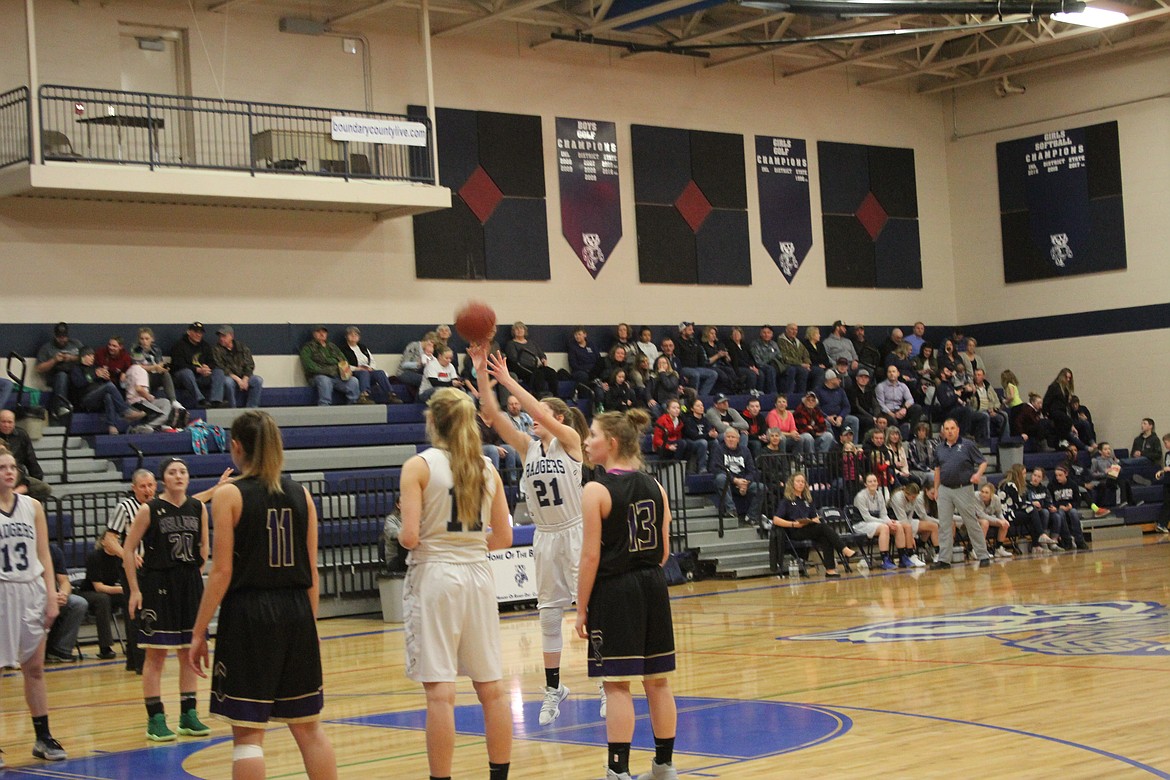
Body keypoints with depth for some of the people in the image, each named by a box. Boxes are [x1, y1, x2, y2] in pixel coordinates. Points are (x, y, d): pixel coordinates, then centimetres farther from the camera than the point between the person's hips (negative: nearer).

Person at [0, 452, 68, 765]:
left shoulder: (32, 506, 7)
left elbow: (44, 555, 9)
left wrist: (51, 595, 2)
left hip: (32, 591, 4)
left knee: (35, 668, 10)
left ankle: (43, 738, 17)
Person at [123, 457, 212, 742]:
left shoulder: (198, 509, 3)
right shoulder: (149, 510, -8)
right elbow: (128, 549, -4)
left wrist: (196, 574, 10)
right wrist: (134, 590, -7)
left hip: (190, 585, 4)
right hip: (157, 586, -4)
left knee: (189, 652, 9)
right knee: (156, 654, -1)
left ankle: (188, 715, 18)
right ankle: (155, 720, 4)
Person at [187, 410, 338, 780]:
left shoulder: (229, 495, -5)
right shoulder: (301, 495, 6)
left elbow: (223, 572, -9)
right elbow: (311, 572, 8)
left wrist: (199, 632, -3)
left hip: (247, 614, -4)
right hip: (296, 612, 4)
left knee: (248, 732, 1)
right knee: (308, 726, 14)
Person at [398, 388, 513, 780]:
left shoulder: (419, 466, -8)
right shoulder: (487, 468, 6)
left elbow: (410, 536, -15)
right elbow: (503, 537, 7)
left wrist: (399, 534, 7)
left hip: (434, 576, -5)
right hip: (477, 575, 5)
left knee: (440, 692, -4)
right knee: (491, 687, 11)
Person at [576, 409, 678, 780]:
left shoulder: (597, 490, -11)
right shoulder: (654, 486, 6)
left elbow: (591, 556, -13)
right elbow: (664, 550, 8)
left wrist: (582, 608, -6)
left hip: (613, 592, -6)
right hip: (653, 587, 6)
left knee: (617, 685, -2)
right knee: (657, 680, 13)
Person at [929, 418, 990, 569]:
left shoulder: (967, 445, -3)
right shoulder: (940, 448, 10)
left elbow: (983, 462, -3)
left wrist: (978, 474, -22)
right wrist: (936, 489, 14)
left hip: (964, 489, -4)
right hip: (944, 490, 4)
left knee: (972, 524, 0)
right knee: (944, 525, 3)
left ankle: (983, 556, 9)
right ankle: (943, 559, 7)